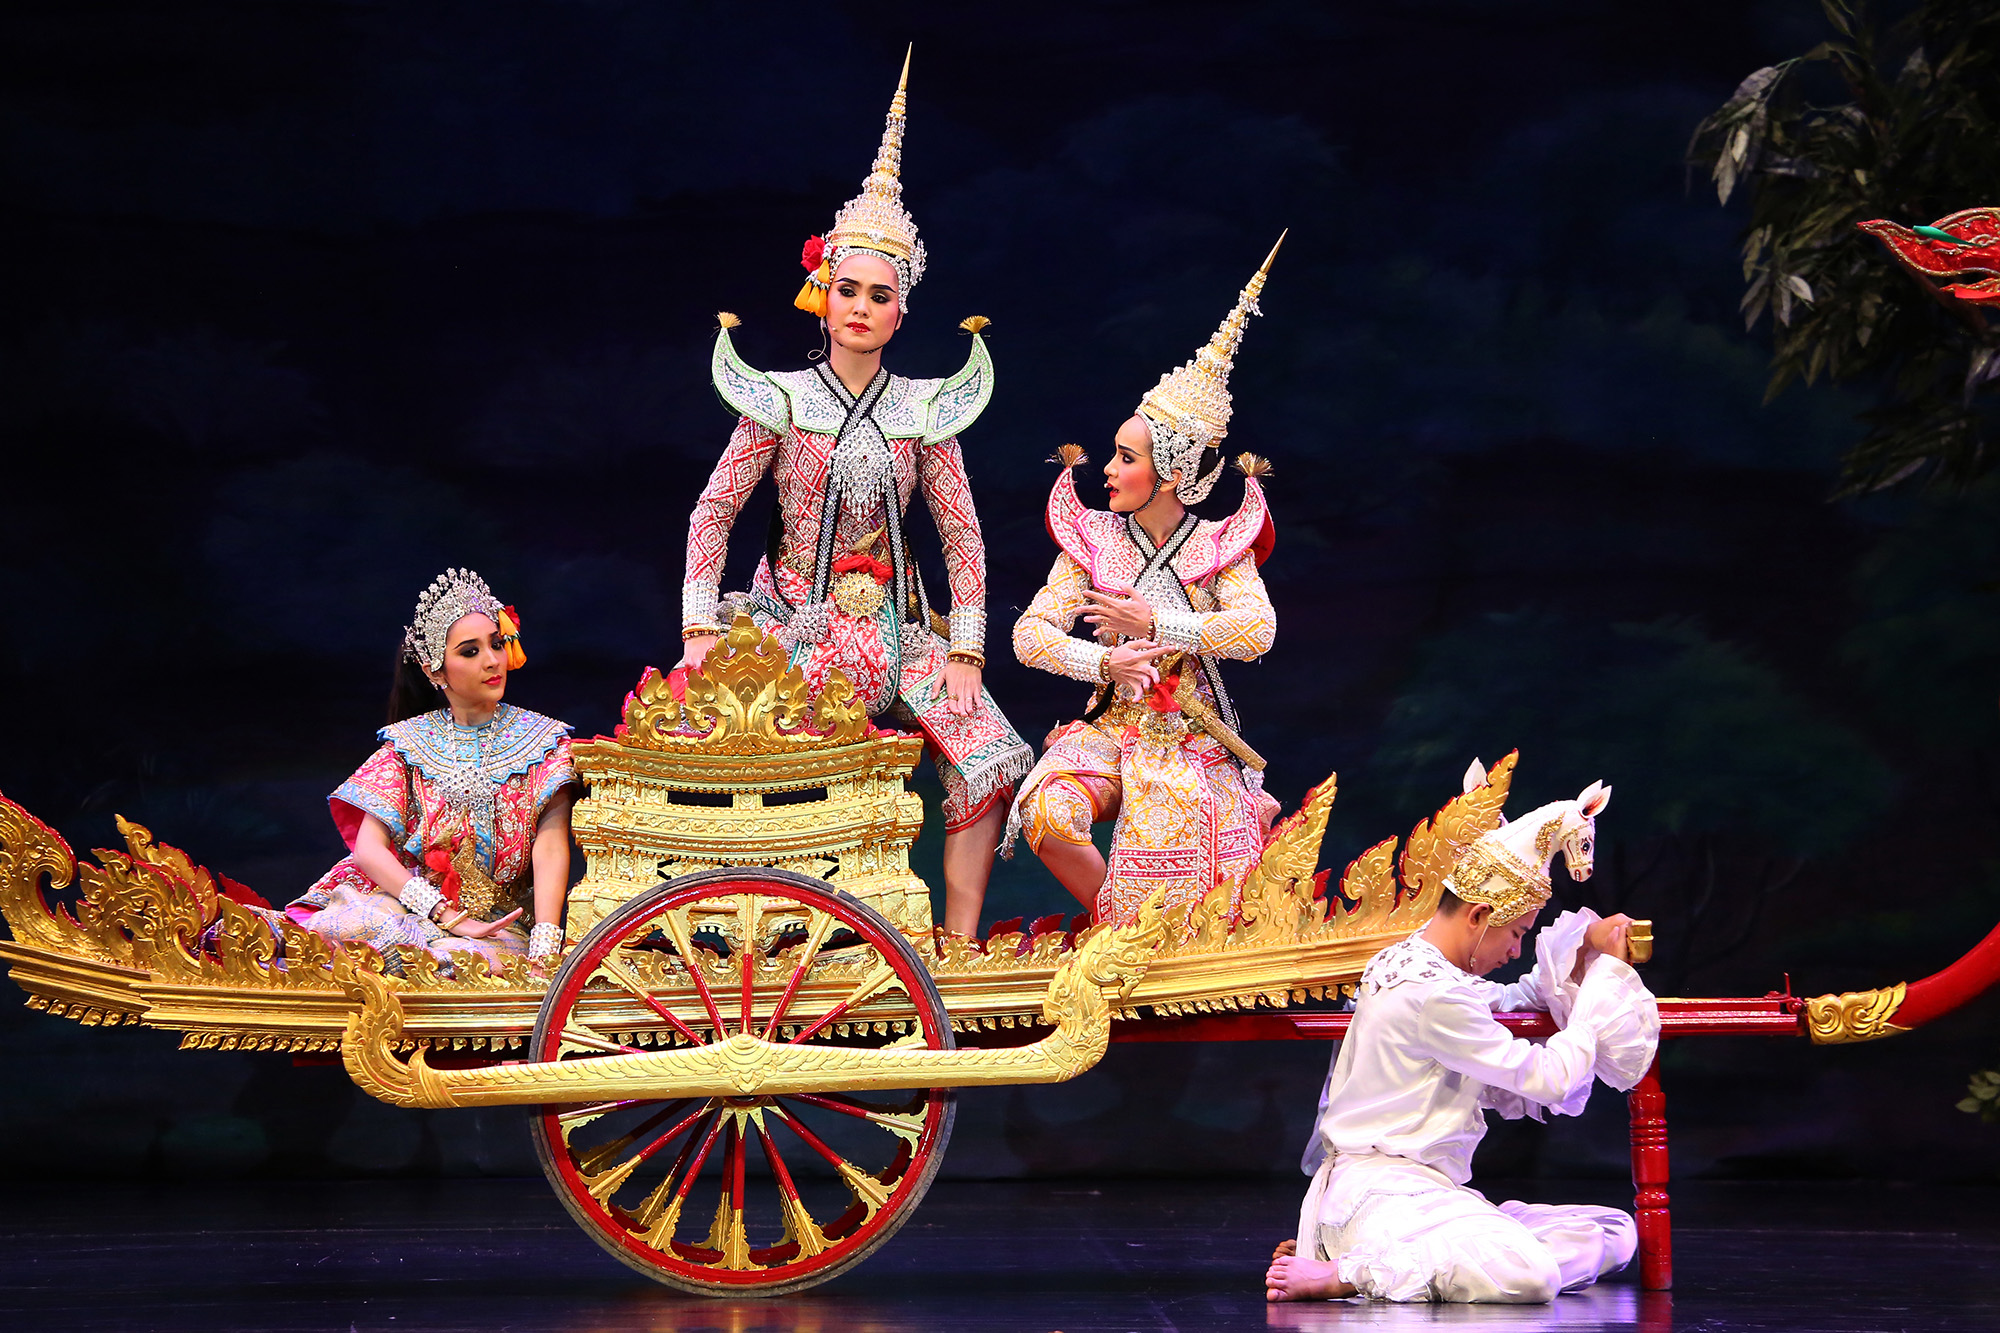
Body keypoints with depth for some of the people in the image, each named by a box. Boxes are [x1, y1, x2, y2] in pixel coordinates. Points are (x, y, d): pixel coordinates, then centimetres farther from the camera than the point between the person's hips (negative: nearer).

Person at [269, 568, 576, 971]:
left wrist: (544, 949, -27)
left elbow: (551, 846, -10)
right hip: (407, 904, 1)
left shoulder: (542, 741, 5)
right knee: (360, 926, -34)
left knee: (468, 958, -37)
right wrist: (450, 917, -19)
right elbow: (369, 847, -4)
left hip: (502, 925, -1)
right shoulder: (410, 742, 7)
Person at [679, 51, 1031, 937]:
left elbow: (963, 536, 6)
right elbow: (713, 512, 1)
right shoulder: (781, 401, 0)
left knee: (990, 764, -14)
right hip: (795, 623, -2)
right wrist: (700, 627, -8)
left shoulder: (925, 412, 4)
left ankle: (957, 946, -4)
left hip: (894, 625, 2)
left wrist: (965, 650, -2)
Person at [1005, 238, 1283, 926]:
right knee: (1049, 818, -31)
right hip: (1113, 732, 2)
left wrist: (1156, 625, -17)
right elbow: (1031, 635, -5)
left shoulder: (1219, 546, 1)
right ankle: (1112, 924, -6)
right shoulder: (1093, 541, 3)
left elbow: (1257, 630, -17)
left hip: (1195, 740, -2)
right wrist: (1105, 661, -21)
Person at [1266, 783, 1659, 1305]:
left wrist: (1581, 955, 10)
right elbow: (1550, 1078, -10)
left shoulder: (1403, 961, 15)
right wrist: (1605, 969, -1)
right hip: (1381, 1189, -11)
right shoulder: (1432, 994, -15)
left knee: (1615, 1232, 3)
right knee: (1529, 1275, -35)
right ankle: (1340, 1274, -19)